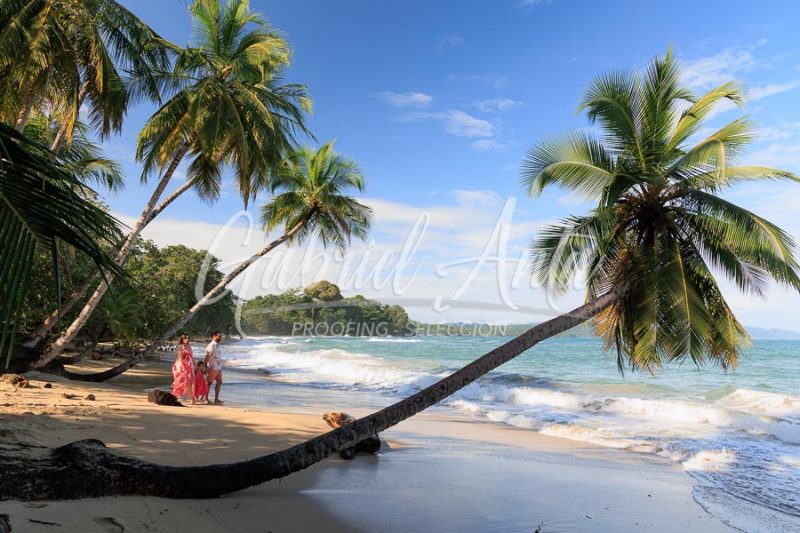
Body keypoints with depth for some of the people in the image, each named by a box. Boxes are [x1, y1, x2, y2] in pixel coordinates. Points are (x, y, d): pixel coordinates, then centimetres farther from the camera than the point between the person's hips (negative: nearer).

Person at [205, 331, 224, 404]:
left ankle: (216, 399, 16)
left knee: (219, 382, 10)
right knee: (209, 383, 1)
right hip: (213, 367, -9)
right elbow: (207, 357, -18)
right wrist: (206, 367, -21)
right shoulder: (211, 345, -14)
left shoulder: (217, 345, 14)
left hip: (219, 367, 9)